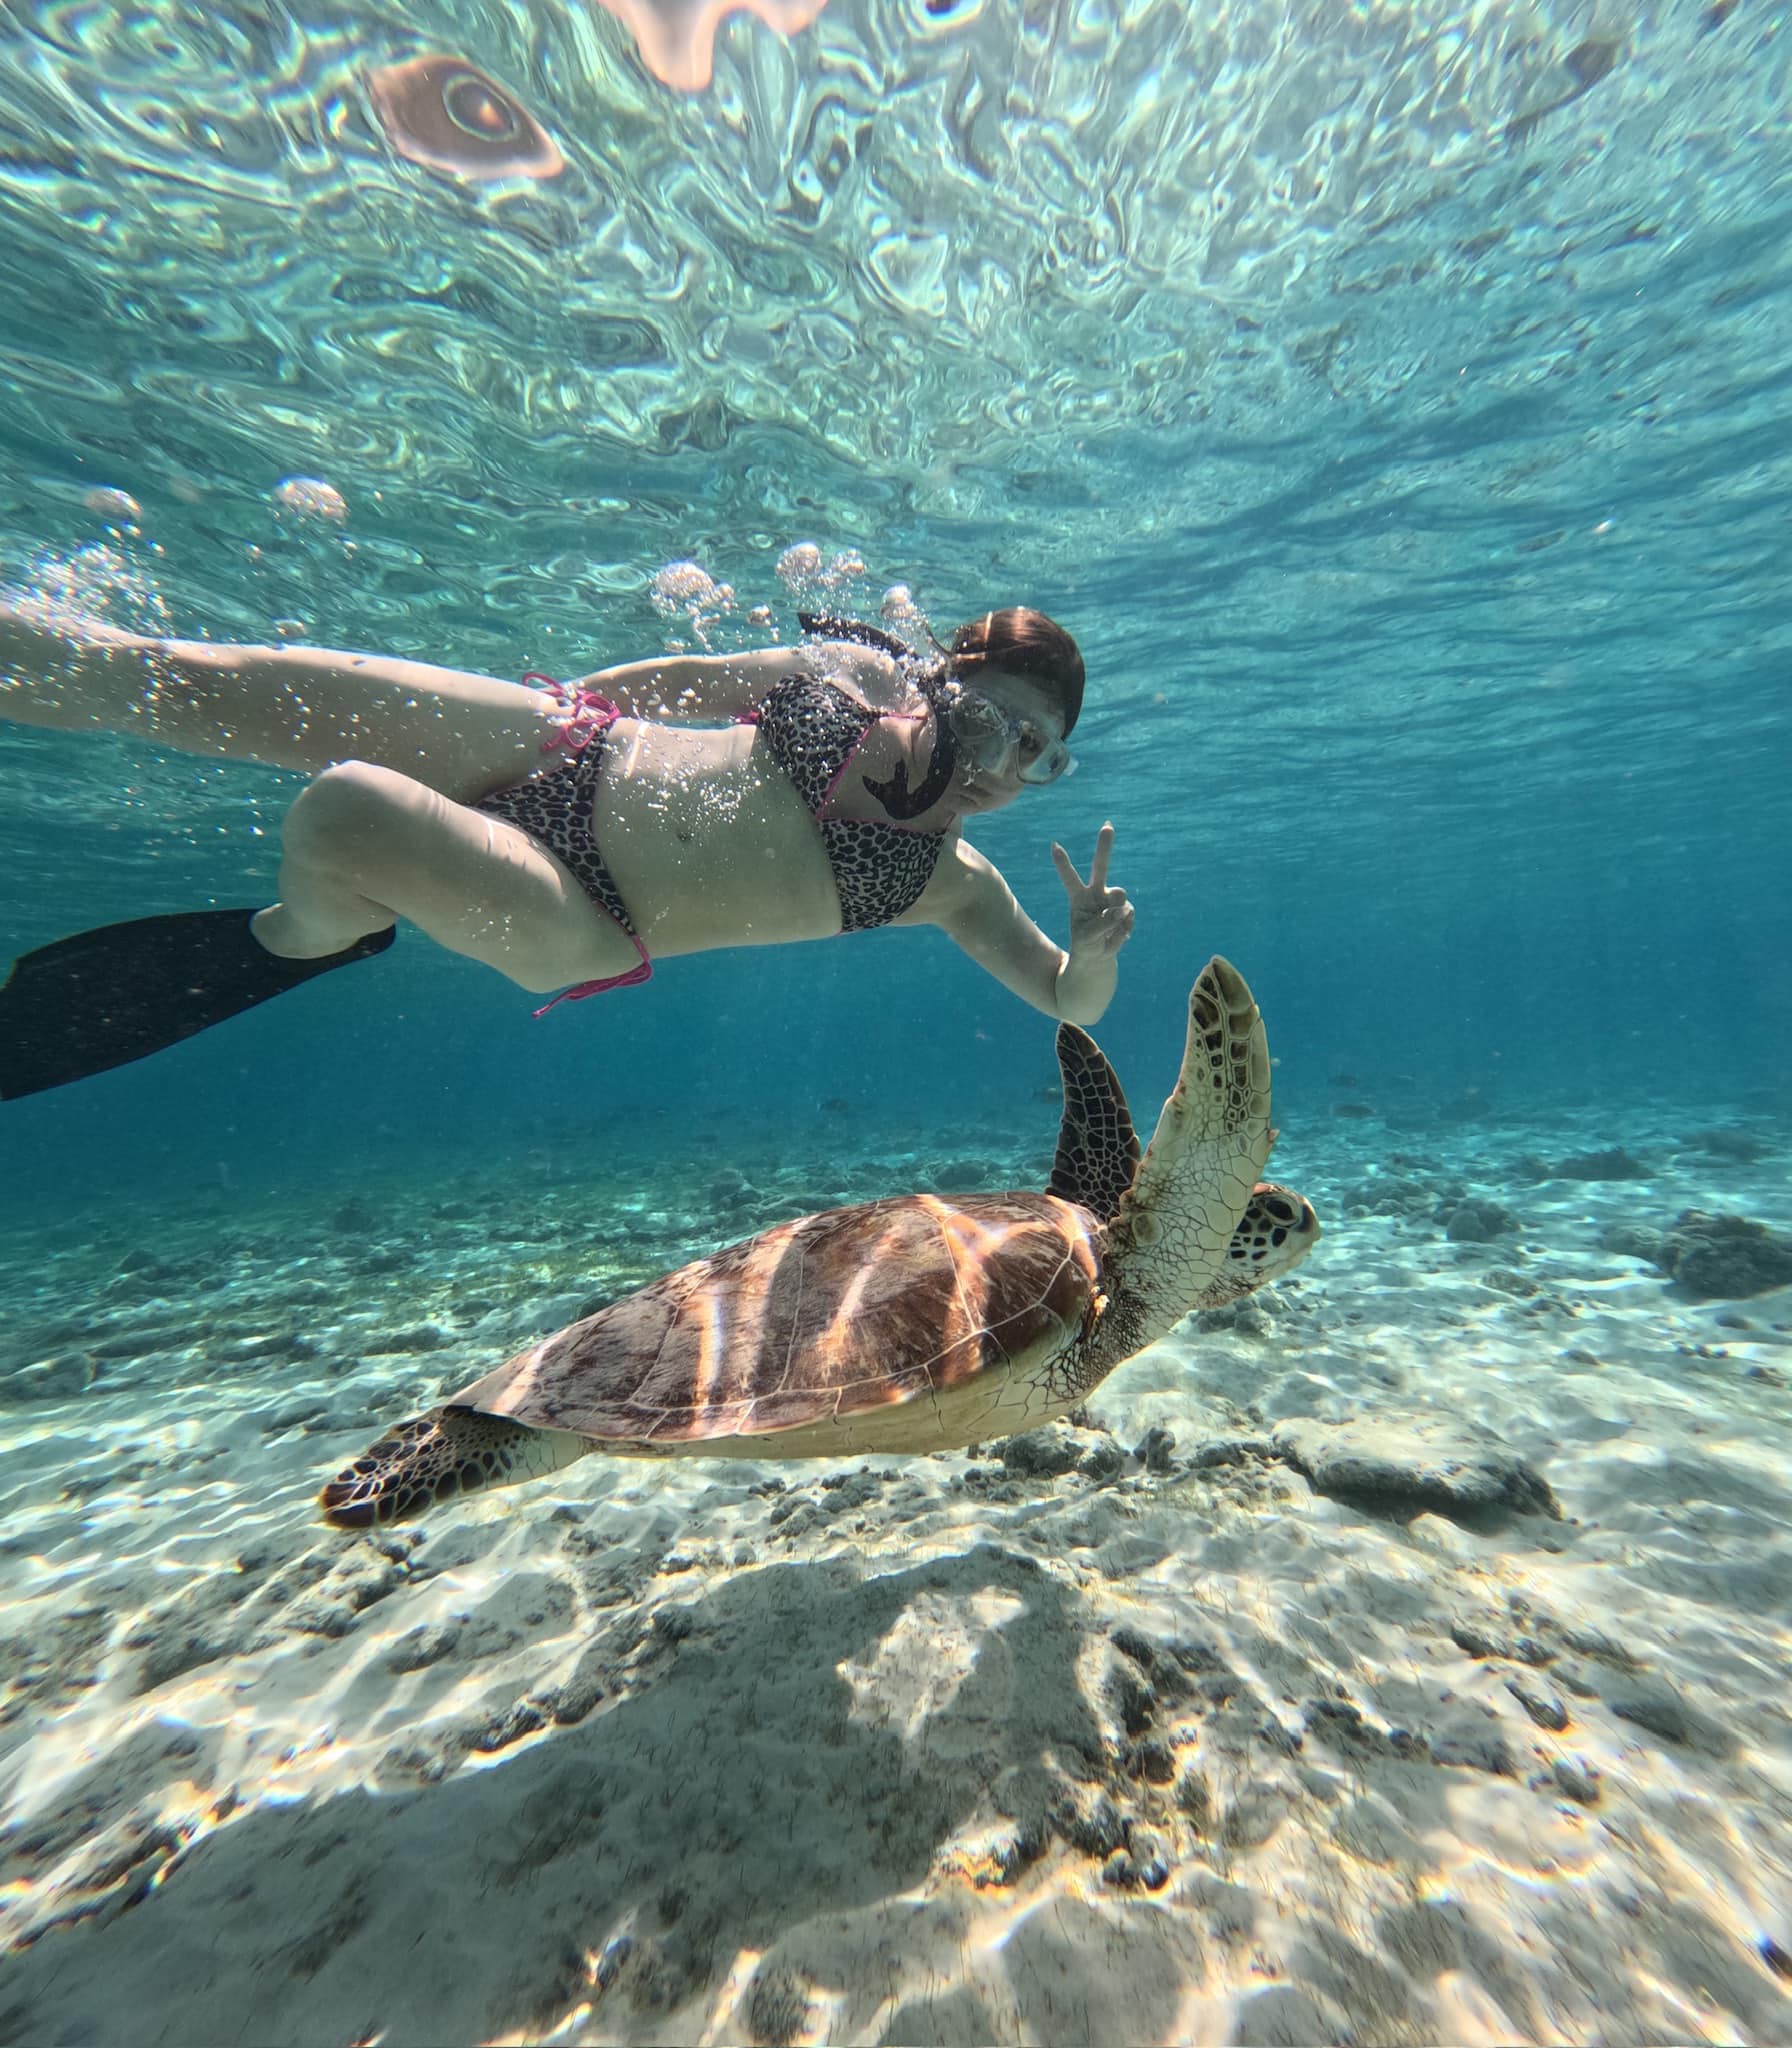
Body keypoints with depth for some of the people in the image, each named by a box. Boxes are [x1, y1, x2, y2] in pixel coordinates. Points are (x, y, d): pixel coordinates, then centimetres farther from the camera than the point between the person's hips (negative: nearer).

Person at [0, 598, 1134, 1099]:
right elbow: (691, 674, 12)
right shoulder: (857, 670, 2)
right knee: (160, 681, -1)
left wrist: (1095, 948, -21)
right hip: (565, 750, 3)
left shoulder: (955, 884, -3)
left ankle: (290, 945, 2)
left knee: (345, 812, -30)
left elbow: (1071, 1004, 0)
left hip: (583, 931, -2)